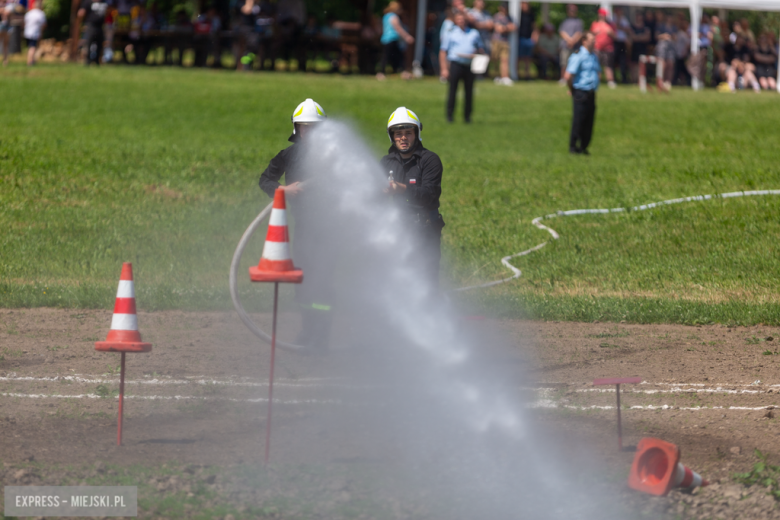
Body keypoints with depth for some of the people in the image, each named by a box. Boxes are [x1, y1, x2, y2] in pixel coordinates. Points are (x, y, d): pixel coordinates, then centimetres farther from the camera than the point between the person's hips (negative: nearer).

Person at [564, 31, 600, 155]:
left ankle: (584, 147, 14)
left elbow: (598, 72, 30)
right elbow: (568, 76, -15)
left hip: (591, 93, 8)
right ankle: (573, 146, 3)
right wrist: (573, 89, -2)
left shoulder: (594, 57, 15)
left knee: (589, 122, 7)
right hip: (581, 93, -8)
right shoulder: (578, 57, -11)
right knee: (578, 121, -4)